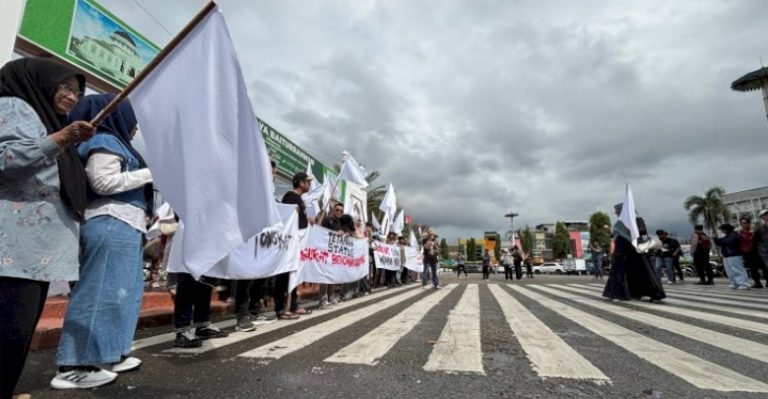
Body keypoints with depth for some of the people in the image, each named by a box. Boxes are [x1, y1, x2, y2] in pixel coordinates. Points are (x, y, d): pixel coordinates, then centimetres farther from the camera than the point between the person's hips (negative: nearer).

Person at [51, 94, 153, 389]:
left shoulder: (114, 143, 24)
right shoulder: (105, 141, -4)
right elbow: (103, 183, -15)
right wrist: (148, 173, -10)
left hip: (121, 226, 10)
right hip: (112, 226, -10)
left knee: (118, 291, 10)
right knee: (101, 292, -9)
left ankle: (107, 356, 16)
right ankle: (70, 367, -3)